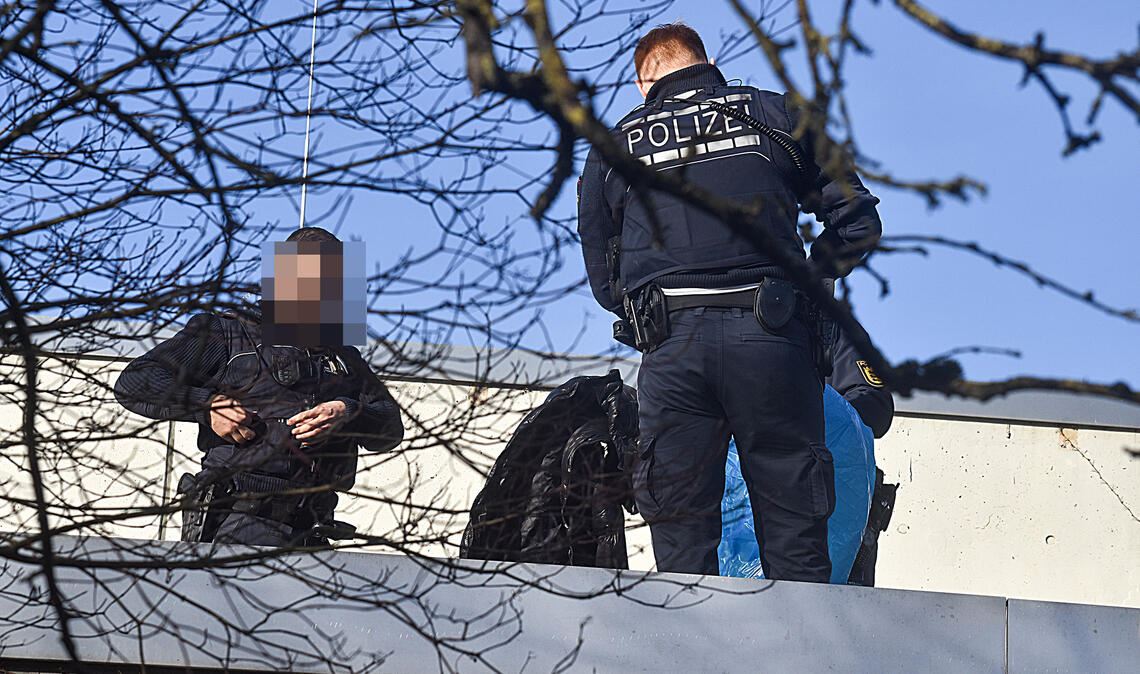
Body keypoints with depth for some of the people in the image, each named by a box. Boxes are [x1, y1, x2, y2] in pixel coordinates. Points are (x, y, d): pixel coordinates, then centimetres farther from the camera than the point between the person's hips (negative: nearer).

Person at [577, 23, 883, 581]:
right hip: (769, 337, -1)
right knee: (795, 540, 0)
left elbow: (603, 277, 20)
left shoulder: (615, 145, 20)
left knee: (682, 547, 3)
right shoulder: (775, 115, 16)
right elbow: (857, 219, 13)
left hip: (670, 346, 1)